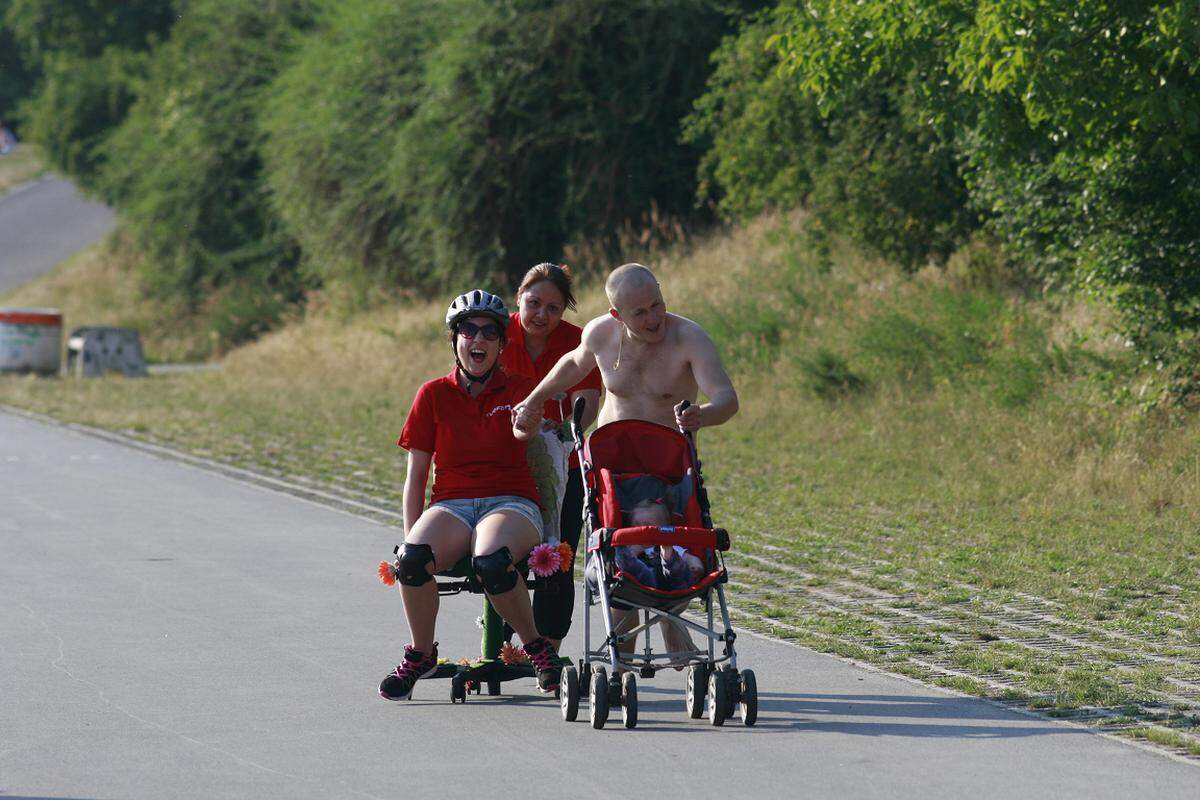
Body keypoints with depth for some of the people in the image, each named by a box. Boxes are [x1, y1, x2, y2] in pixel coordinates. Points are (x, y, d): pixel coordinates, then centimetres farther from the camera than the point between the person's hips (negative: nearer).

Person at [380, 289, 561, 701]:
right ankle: (421, 653, -9)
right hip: (452, 504, 1)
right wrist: (410, 539, 0)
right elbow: (416, 475, 9)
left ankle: (537, 647, -13)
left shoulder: (519, 390, 10)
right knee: (412, 559, -33)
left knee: (491, 562, -38)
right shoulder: (434, 395, 11)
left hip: (511, 501, -1)